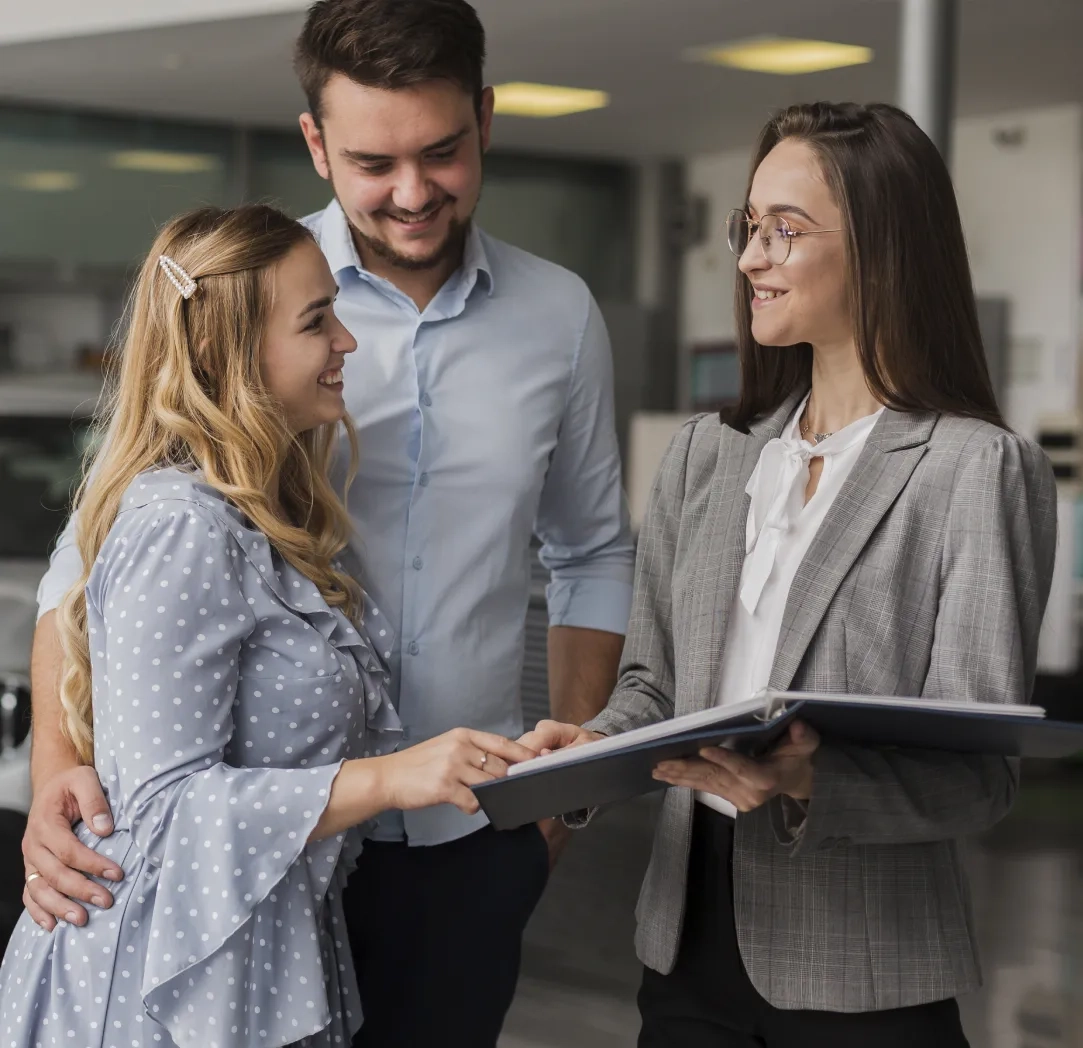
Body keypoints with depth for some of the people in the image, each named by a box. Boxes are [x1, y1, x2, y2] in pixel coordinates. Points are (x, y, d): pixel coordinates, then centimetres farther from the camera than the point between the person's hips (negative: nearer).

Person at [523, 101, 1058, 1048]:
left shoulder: (979, 470, -8)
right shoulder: (706, 456, 9)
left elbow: (979, 772, -12)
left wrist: (811, 787, -28)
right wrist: (588, 753, -7)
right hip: (691, 941, 5)